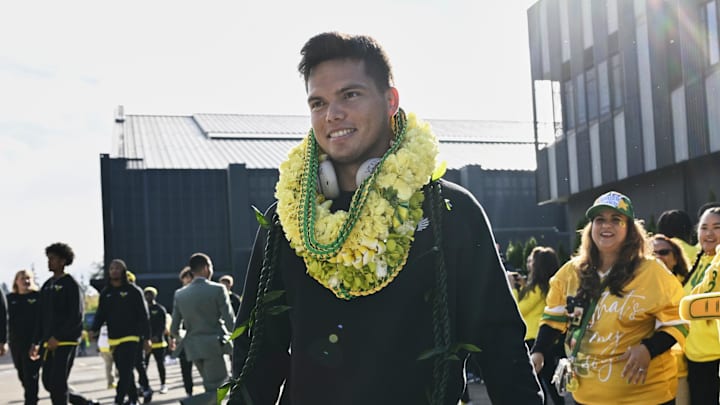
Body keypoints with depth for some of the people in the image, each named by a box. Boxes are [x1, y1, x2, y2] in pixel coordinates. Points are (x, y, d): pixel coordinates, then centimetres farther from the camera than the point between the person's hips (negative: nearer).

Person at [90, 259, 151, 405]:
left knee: (125, 372, -12)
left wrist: (146, 338, -8)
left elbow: (143, 315, -4)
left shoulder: (133, 291, -4)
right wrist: (94, 330, -8)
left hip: (130, 338, -5)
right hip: (113, 339, 6)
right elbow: (101, 314, 12)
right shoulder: (105, 292, 10)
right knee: (124, 372, 13)